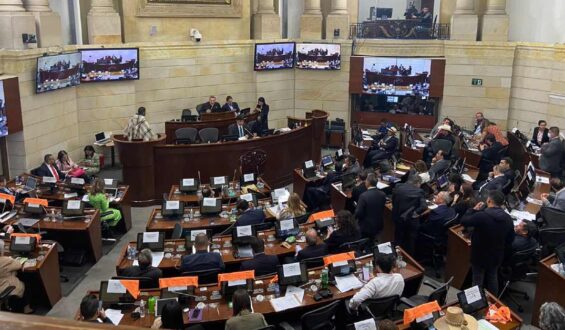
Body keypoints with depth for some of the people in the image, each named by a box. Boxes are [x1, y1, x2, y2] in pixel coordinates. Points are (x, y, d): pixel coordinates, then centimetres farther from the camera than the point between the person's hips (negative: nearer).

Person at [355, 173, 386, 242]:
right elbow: (382, 210, 6)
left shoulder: (364, 196, -24)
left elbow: (358, 214, -19)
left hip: (366, 228, -5)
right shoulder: (383, 194, -7)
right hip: (378, 226, 5)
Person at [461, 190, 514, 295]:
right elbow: (510, 239, 5)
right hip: (497, 255, 5)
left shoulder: (481, 215, -28)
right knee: (493, 278, 23)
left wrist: (474, 209, -1)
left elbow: (463, 221, -12)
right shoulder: (508, 218, -7)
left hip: (480, 255, -5)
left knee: (478, 280, 11)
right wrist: (503, 251, 19)